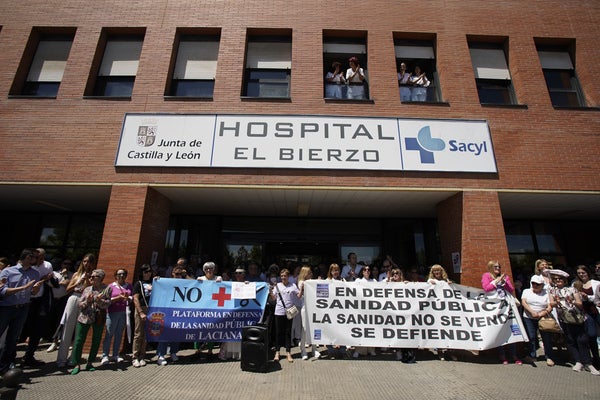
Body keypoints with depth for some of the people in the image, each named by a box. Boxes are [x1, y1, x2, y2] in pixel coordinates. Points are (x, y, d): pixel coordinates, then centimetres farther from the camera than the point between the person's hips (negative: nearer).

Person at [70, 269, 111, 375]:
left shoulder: (107, 289, 0)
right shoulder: (87, 289, 8)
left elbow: (107, 304, -6)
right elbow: (79, 304, 6)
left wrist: (99, 300, -23)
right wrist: (87, 301, -13)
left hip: (99, 318, -2)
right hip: (84, 317, 2)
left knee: (96, 341, 6)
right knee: (78, 341, -1)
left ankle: (90, 363, 22)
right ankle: (76, 365, 11)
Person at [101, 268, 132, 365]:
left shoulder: (129, 286, 11)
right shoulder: (111, 286, 2)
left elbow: (133, 297, 9)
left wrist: (128, 298, -11)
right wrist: (119, 297, -16)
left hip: (124, 313, 3)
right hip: (113, 313, -3)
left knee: (119, 334, 7)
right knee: (109, 334, -1)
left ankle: (115, 355, 15)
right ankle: (105, 356, 9)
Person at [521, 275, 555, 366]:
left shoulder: (546, 293, 2)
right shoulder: (526, 291, 6)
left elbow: (550, 307, -6)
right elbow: (523, 302, -5)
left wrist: (540, 314, -21)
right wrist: (532, 312, -20)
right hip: (528, 318, 1)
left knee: (547, 338, 1)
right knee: (531, 337, 4)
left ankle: (549, 357, 18)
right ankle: (532, 356, 18)